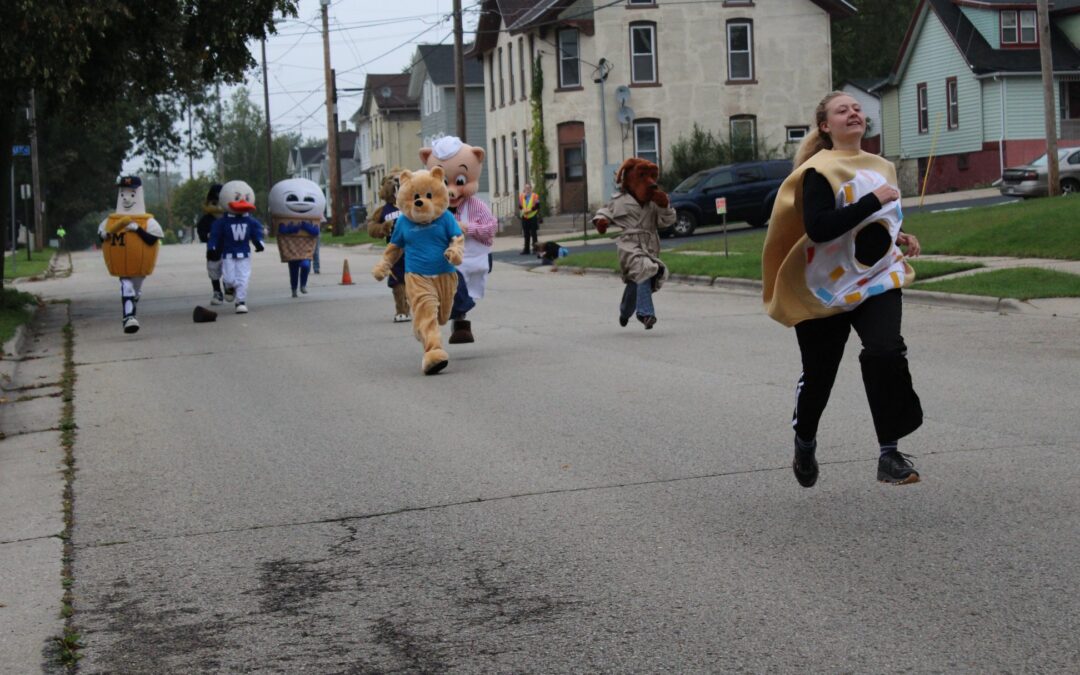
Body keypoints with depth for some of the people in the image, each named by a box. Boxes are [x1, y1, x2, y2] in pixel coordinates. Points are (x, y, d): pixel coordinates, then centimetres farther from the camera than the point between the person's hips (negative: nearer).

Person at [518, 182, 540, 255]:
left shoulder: (535, 196, -4)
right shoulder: (521, 196, 7)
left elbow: (537, 206, -11)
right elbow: (519, 206, 1)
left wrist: (530, 210, -20)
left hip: (533, 217, -4)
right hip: (524, 218, 4)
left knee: (534, 233, -2)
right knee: (526, 235, 9)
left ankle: (535, 248, 4)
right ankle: (526, 249, 14)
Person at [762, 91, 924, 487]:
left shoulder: (880, 167, 10)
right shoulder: (819, 171, -14)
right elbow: (818, 228, -28)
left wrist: (898, 238, 6)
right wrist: (873, 200, -26)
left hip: (877, 279, 4)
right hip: (827, 287, -4)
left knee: (886, 352, -21)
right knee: (819, 372, 9)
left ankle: (889, 453, -15)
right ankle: (805, 443, 39)